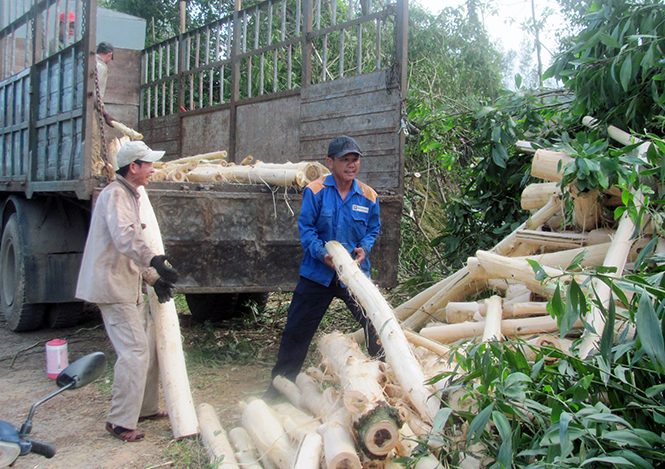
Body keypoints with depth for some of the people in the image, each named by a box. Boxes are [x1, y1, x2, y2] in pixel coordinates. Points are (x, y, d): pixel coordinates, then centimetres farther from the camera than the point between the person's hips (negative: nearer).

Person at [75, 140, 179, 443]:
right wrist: (154, 261, -46)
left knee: (149, 346, 14)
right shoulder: (114, 195, -14)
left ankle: (146, 408, 27)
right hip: (112, 285, -10)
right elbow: (125, 238, -32)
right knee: (134, 352, -11)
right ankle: (120, 422, -2)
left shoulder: (131, 196, 19)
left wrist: (154, 278, 15)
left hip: (129, 286, 10)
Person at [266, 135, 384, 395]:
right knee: (298, 328, 5)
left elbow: (373, 230, 10)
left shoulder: (368, 196, 0)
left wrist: (364, 248, -10)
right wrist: (322, 253, -21)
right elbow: (306, 228, -7)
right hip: (317, 274, -1)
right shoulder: (315, 191, -9)